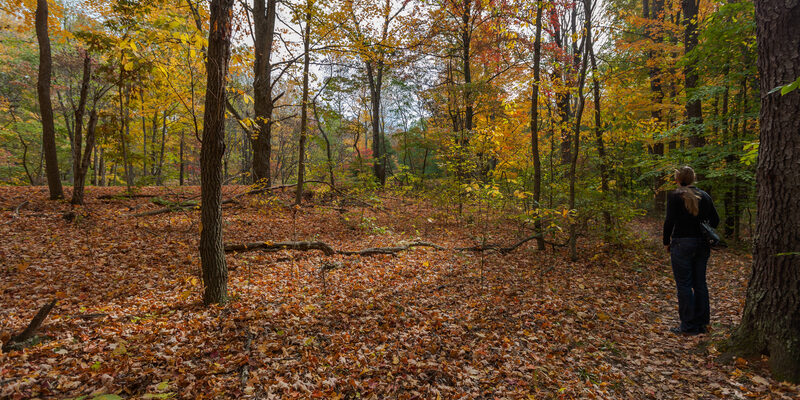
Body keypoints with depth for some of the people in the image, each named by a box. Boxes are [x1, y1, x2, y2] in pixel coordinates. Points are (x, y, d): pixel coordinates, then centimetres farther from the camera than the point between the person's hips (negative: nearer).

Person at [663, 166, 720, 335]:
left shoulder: (674, 196, -10)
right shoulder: (704, 196, 9)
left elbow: (670, 221, -14)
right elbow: (715, 219, 10)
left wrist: (667, 242, -3)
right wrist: (704, 235, 18)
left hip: (682, 244, -6)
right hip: (702, 244, 6)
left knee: (684, 285, 0)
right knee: (700, 283, 14)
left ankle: (689, 326, 5)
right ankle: (702, 323, 22)